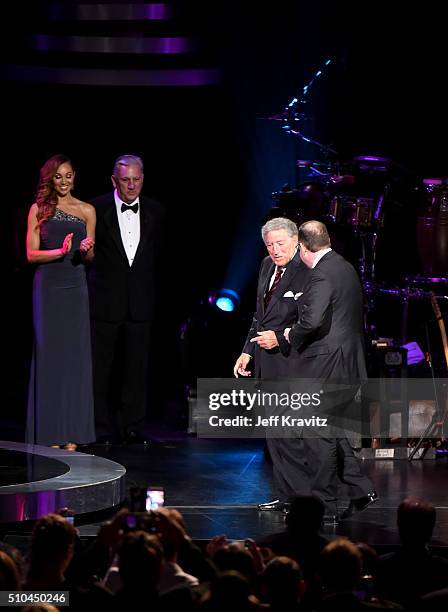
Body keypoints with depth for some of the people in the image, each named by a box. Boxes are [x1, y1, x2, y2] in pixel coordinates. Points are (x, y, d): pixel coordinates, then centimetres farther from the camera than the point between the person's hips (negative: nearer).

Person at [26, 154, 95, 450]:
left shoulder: (86, 211, 9)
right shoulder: (39, 209, 3)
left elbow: (90, 258, 12)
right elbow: (32, 254, -1)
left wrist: (86, 250, -11)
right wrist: (60, 251, -17)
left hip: (75, 287, 2)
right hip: (48, 285, -2)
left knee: (75, 354, 1)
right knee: (49, 352, -2)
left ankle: (72, 432, 4)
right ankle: (49, 430, 0)